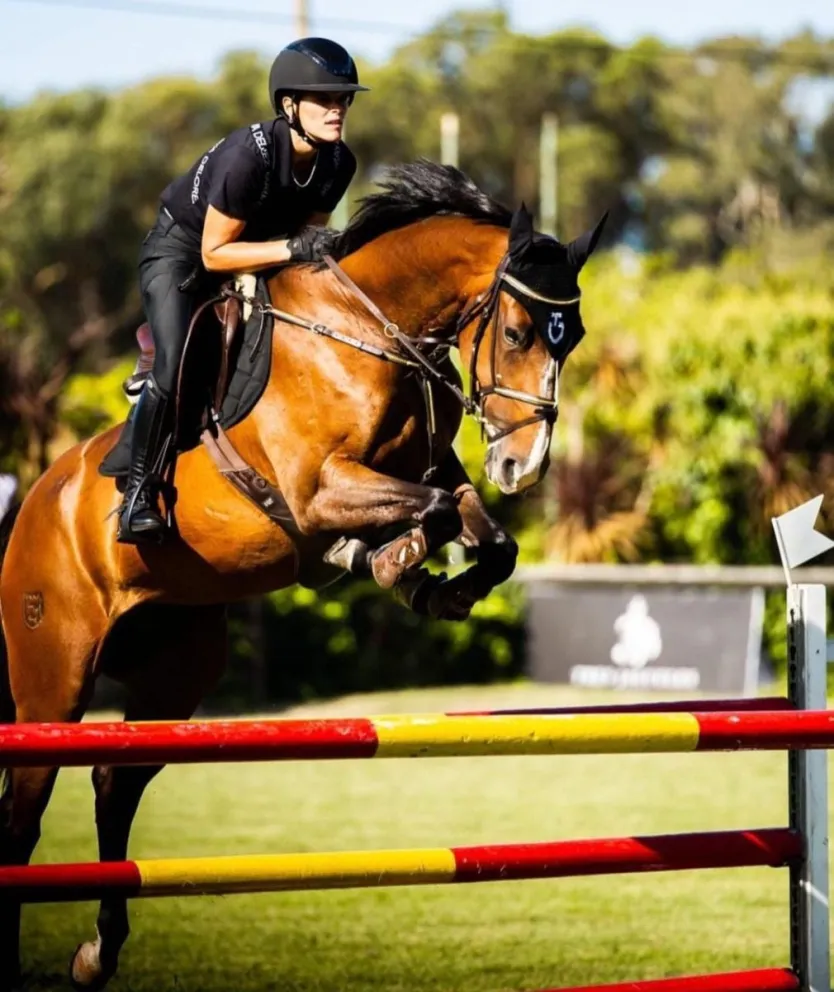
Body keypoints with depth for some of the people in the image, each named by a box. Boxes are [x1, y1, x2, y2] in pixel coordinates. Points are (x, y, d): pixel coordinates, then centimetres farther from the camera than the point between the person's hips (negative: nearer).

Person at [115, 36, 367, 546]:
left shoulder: (339, 162, -16)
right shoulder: (249, 155, -35)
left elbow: (308, 225, 0)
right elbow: (214, 253, -29)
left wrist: (321, 245, -24)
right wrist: (292, 248, -39)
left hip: (259, 250, 8)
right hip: (180, 251, -8)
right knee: (173, 369, -22)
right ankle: (139, 494, -13)